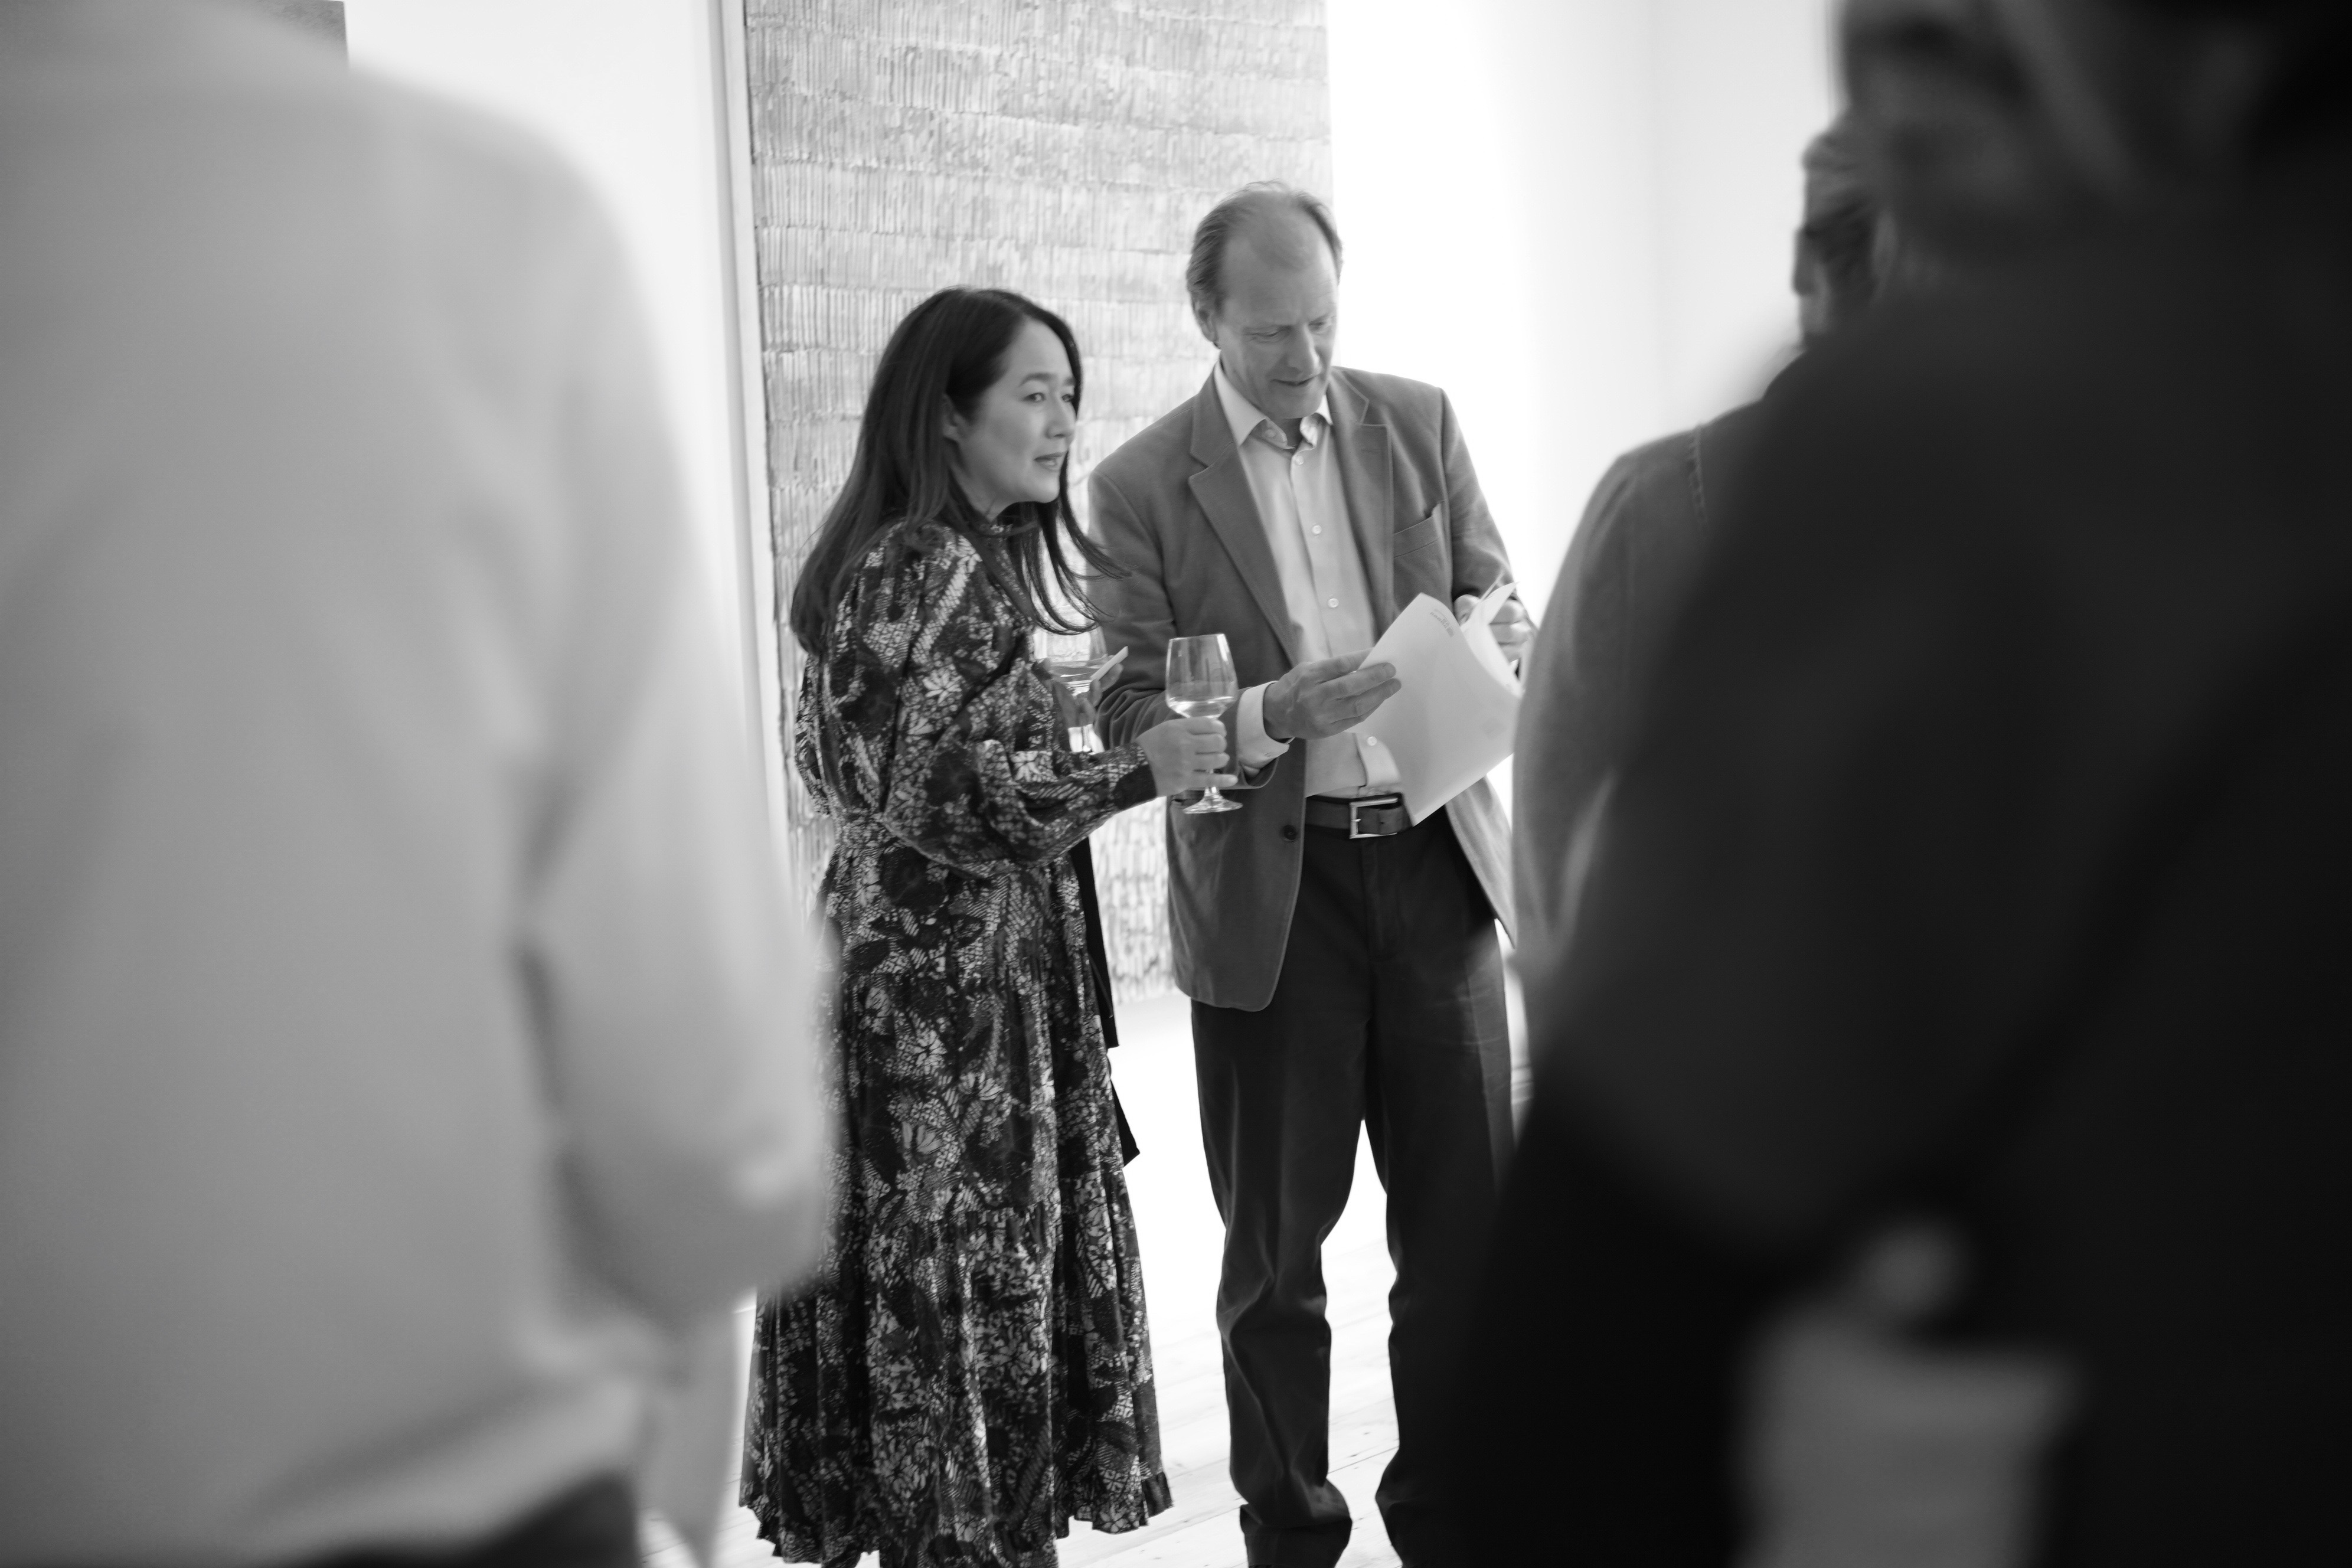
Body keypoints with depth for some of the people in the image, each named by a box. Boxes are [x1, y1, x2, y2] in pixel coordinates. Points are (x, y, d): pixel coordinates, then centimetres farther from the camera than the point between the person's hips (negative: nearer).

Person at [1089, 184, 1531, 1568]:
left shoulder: (1417, 423, 7)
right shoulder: (1142, 488, -2)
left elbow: (1502, 607, 11)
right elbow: (1133, 715, -4)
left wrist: (1494, 638, -13)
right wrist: (1274, 714, -21)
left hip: (1435, 857, 2)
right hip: (1270, 886, -2)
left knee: (1470, 1216, 6)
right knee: (1277, 1242, 7)